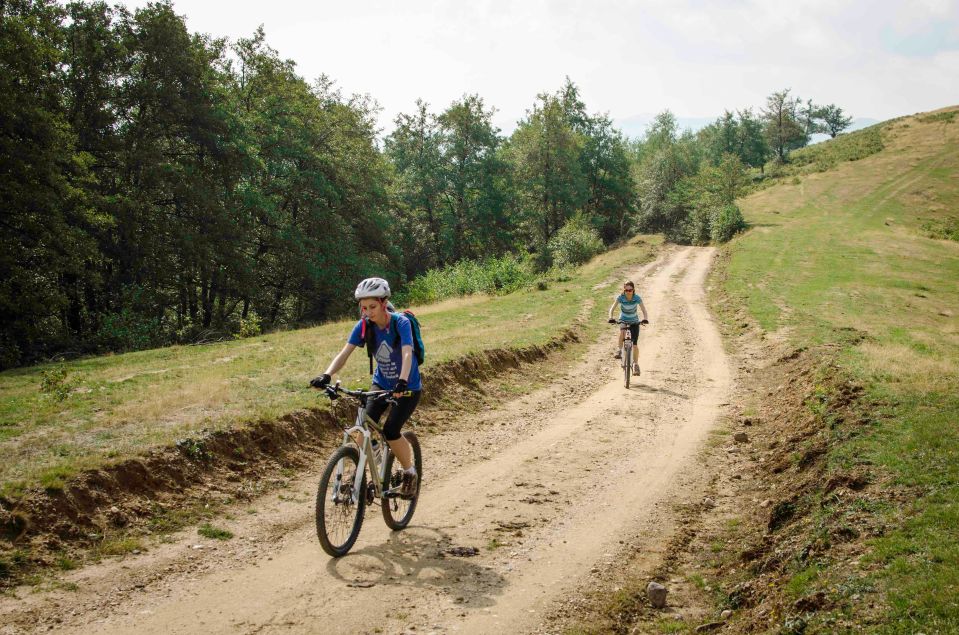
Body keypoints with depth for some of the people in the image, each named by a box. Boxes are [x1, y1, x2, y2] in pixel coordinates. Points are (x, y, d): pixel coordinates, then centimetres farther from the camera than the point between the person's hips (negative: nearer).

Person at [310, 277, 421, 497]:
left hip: (408, 387, -4)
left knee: (390, 431, -18)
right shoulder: (364, 326, -12)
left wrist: (402, 382, -54)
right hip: (381, 384, 4)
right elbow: (344, 353, -20)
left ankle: (410, 473, 7)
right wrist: (326, 375, -38)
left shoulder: (401, 323, -23)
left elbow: (407, 353, -37)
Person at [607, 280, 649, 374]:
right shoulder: (620, 297, -19)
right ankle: (619, 350, -16)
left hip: (634, 322, 0)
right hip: (623, 320, 0)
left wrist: (645, 318, -43)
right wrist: (611, 318, -40)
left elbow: (644, 310, -24)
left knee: (635, 344, -6)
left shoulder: (637, 298, -20)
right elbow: (612, 308, -21)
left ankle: (636, 363, 13)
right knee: (622, 332, -36)